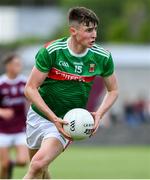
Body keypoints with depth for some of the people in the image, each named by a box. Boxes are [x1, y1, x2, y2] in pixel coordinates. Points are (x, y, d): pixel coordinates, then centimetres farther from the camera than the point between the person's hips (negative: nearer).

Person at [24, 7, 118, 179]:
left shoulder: (102, 57, -10)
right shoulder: (51, 51, -17)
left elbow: (113, 90, 6)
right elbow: (30, 88, -13)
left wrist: (99, 114, -13)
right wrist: (54, 118, -23)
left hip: (68, 122, -1)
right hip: (39, 115, 1)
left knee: (38, 164, -23)